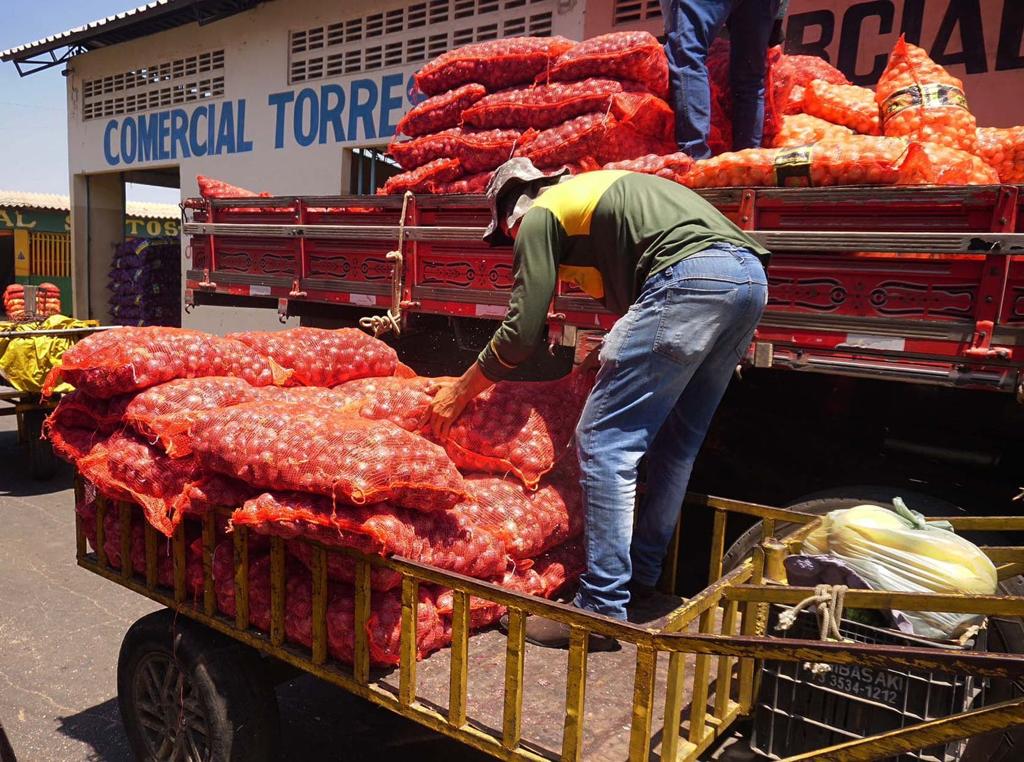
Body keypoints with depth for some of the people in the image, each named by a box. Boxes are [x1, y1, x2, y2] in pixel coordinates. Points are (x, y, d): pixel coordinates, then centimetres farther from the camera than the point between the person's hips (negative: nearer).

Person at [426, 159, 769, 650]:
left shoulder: (539, 216, 8)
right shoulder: (596, 191, 33)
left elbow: (521, 333, 4)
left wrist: (458, 393, 14)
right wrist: (610, 354, 36)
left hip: (691, 278, -10)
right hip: (750, 276, 10)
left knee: (605, 442, -4)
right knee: (676, 442, 18)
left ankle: (602, 608, -1)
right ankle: (642, 575, 29)